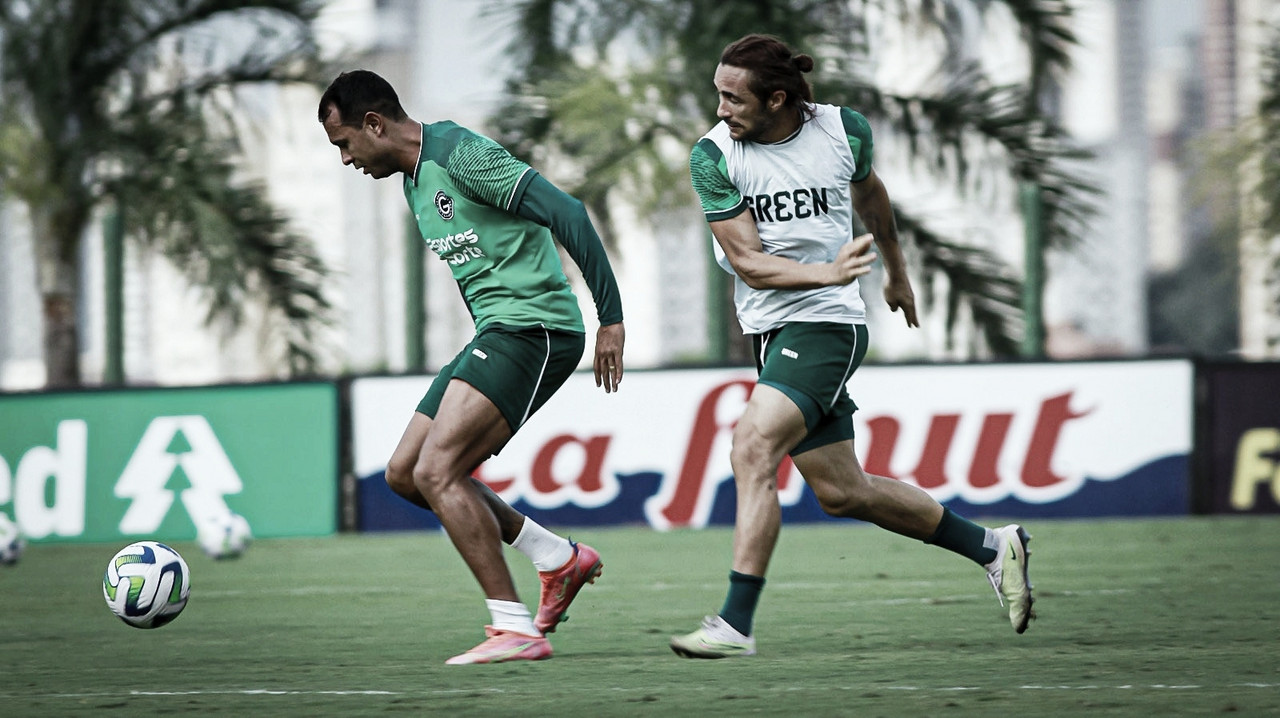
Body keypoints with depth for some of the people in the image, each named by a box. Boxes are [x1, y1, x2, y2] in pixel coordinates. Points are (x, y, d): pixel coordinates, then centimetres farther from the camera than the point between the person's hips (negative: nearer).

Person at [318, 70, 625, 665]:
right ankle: (560, 558, 15)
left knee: (436, 471, -20)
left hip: (533, 327, -11)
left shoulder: (459, 154, -13)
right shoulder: (415, 183, 18)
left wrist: (610, 316, -21)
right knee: (404, 474, 11)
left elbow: (565, 213, -19)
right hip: (495, 333, 11)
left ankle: (516, 629, -19)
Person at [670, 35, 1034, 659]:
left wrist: (896, 272, 30)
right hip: (768, 327, 4)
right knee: (842, 492, 9)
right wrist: (828, 272, -25)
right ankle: (992, 547, 27)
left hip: (826, 322, -4)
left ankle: (736, 624, -21)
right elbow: (746, 259, -11)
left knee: (752, 448, -22)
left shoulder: (843, 130, -6)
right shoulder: (713, 155, -7)